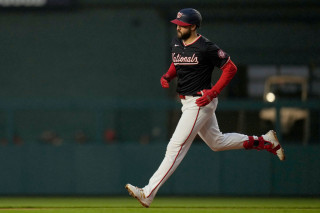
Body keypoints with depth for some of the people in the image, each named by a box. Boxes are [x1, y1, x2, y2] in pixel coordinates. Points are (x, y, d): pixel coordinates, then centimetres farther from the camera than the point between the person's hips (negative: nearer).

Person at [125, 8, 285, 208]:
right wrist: (168, 76, 2)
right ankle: (265, 141, 31)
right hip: (187, 101, 10)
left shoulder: (206, 47, -18)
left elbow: (230, 68, -13)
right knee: (217, 142, 21)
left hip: (200, 102, -10)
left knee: (176, 147, -12)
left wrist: (213, 92, -20)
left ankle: (148, 193, -16)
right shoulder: (176, 43, 6)